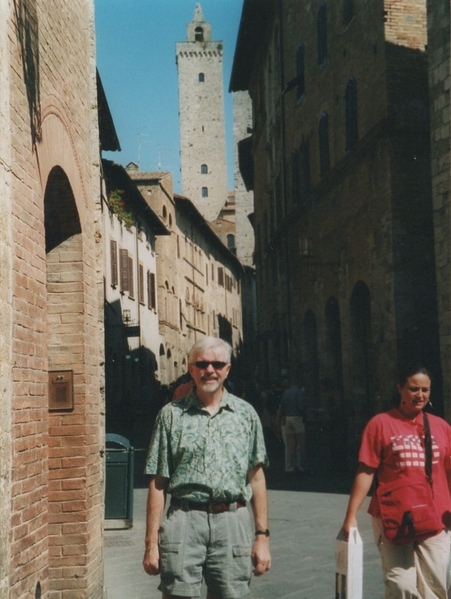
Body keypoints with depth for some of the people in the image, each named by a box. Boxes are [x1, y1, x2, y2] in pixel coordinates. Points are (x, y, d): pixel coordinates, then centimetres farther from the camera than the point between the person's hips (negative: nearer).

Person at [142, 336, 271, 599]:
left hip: (233, 522, 1)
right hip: (184, 521, -1)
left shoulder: (245, 414, 9)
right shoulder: (172, 415, 5)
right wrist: (152, 542, 0)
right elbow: (158, 483, 4)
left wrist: (262, 536, 4)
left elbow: (256, 478, 9)